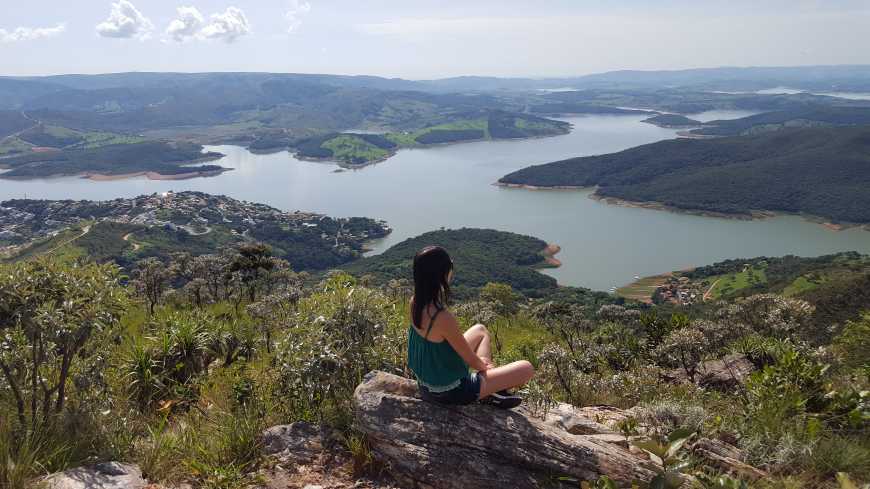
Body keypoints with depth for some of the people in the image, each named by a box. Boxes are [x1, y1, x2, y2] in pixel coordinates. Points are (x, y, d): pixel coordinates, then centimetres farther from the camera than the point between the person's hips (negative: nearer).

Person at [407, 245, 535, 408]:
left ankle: (492, 387, 22)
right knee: (527, 369, -2)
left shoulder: (415, 303, -10)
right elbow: (471, 361, -20)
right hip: (450, 392, -8)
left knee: (480, 330, 29)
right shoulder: (443, 318, -36)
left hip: (426, 382, 8)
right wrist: (484, 366, 3)